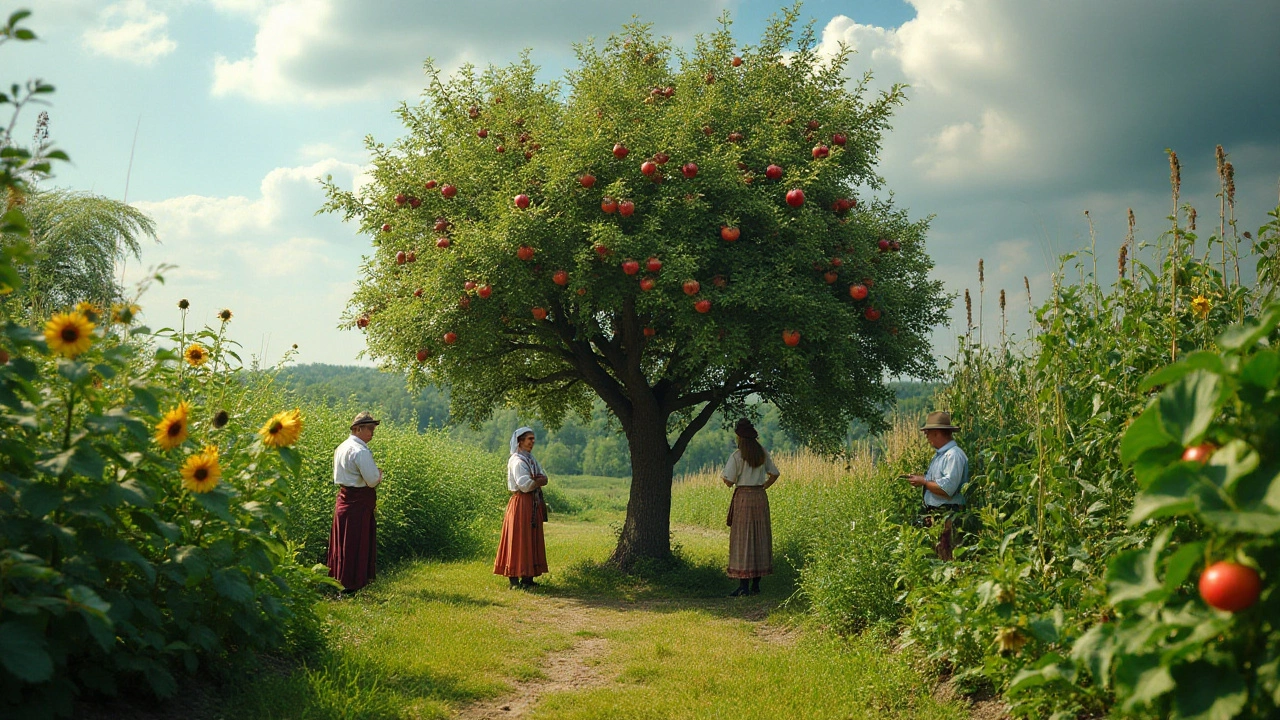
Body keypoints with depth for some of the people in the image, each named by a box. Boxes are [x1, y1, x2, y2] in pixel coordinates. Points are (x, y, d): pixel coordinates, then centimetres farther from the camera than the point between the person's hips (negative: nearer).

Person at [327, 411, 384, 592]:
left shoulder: (341, 447, 13)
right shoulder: (360, 451, -18)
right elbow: (373, 480, -21)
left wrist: (375, 475, 14)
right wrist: (379, 474, 2)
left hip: (344, 498, 9)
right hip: (358, 502, -9)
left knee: (343, 543, 16)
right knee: (355, 544, -2)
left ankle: (337, 581, 24)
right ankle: (350, 585, 3)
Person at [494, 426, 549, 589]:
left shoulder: (531, 459, 16)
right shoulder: (517, 461, -12)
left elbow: (544, 479, 10)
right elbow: (525, 485, -21)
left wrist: (534, 481, -10)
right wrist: (538, 481, -4)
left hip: (533, 504, 9)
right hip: (521, 503, -9)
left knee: (532, 541, 10)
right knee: (518, 541, -7)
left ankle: (528, 578, 15)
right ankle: (514, 579, -5)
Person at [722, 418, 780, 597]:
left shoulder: (737, 456, -10)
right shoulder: (763, 454, 7)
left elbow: (729, 481, -11)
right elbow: (774, 474, 12)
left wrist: (722, 476, 9)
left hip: (743, 497, -5)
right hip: (760, 497, 5)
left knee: (742, 539, -2)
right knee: (760, 539, 10)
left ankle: (744, 585, -5)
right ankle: (756, 585, 13)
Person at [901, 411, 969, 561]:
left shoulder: (954, 455, -16)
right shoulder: (939, 454, 17)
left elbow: (947, 489, -24)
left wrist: (923, 482, -12)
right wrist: (919, 479, 8)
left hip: (947, 518, -10)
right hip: (934, 517, 10)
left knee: (946, 559, -10)